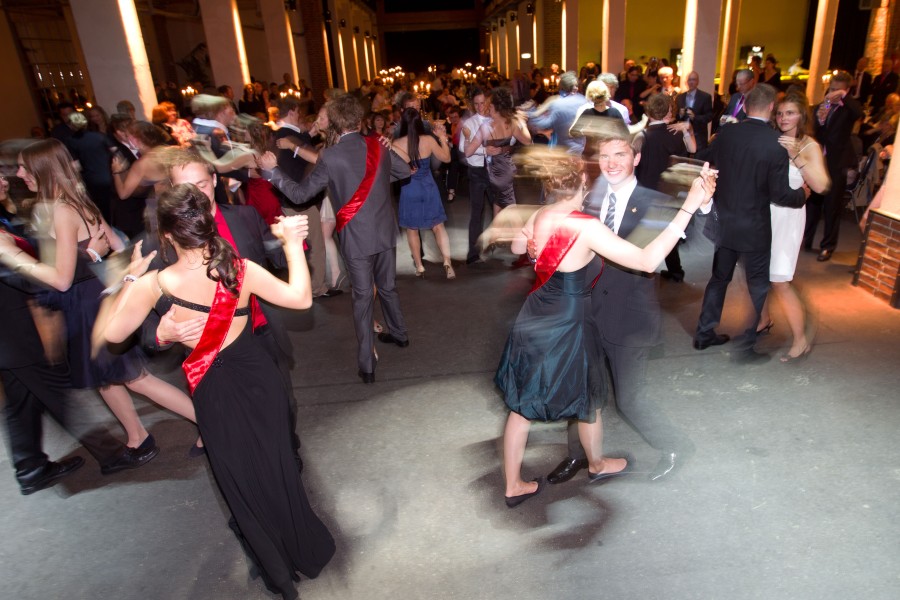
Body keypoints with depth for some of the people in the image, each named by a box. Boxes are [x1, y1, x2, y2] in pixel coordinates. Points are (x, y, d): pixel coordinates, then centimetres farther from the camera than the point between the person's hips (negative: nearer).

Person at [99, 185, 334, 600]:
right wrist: (292, 243, -5)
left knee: (241, 479, 20)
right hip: (258, 378, 2)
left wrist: (131, 277, -1)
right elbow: (300, 297, -13)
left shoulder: (156, 284, -20)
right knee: (278, 466, 23)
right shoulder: (240, 269, -17)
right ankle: (307, 551, 44)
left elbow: (111, 333, -11)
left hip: (215, 395, -1)